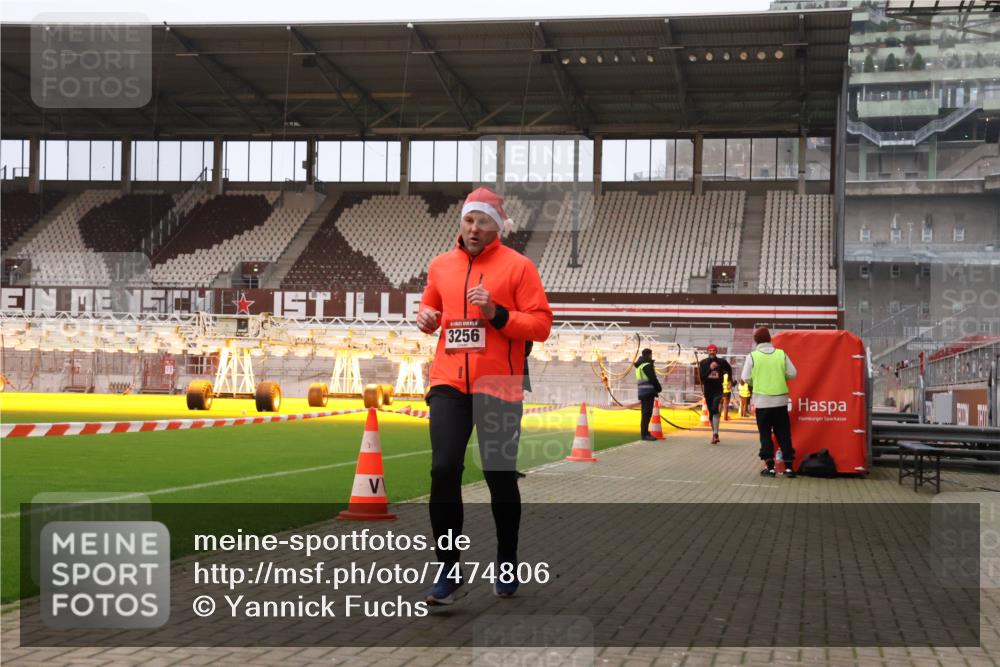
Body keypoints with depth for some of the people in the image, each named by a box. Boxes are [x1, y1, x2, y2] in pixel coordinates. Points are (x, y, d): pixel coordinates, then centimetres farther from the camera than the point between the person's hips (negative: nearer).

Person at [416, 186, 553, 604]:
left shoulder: (517, 266, -2)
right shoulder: (440, 266, 11)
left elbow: (541, 324, -5)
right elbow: (430, 307, 25)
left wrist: (498, 314, -18)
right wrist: (426, 317, 2)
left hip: (498, 386, -3)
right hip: (448, 384, 3)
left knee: (500, 476, 6)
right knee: (443, 471, -8)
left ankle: (507, 564, 27)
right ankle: (449, 571, 1)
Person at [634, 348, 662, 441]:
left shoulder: (639, 365, 18)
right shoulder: (647, 365, -11)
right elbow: (653, 378, -14)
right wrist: (659, 388, 0)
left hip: (642, 392, 10)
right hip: (648, 391, -10)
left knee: (645, 413, 14)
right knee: (647, 413, -10)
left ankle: (644, 433, 18)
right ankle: (645, 434, -13)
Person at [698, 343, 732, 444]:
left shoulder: (722, 362, -1)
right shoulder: (703, 363, 0)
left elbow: (729, 369, 21)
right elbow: (701, 376, -11)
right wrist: (710, 369, -22)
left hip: (718, 390, -3)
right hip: (708, 390, 3)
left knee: (715, 410, -21)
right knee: (711, 413, 10)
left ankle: (715, 434, -25)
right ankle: (714, 434, 20)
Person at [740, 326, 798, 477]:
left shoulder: (752, 356, -6)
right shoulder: (781, 354, 0)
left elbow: (746, 378, -6)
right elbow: (792, 374, -1)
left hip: (762, 401, -2)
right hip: (781, 400, 2)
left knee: (765, 434, 7)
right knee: (784, 434, 8)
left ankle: (769, 466, 3)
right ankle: (789, 466, 6)